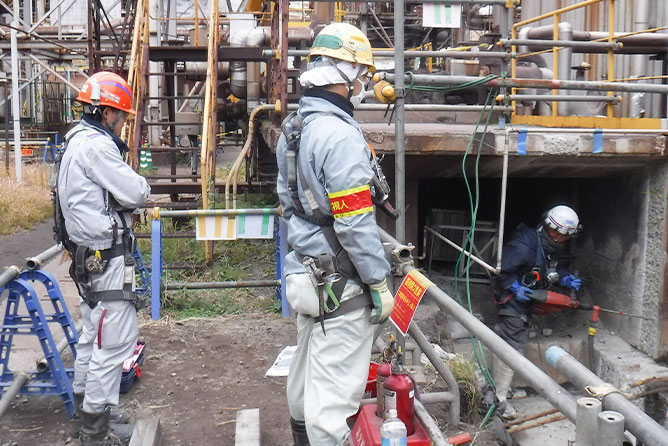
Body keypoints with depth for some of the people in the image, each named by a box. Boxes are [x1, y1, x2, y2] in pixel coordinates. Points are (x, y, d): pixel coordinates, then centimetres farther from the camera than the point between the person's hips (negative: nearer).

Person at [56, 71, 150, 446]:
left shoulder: (79, 142, 16)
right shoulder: (96, 145, -18)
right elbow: (136, 193, -20)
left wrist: (129, 191, 0)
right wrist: (140, 185, 1)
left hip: (89, 256, 11)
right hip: (107, 258, -11)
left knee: (94, 336, 20)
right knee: (116, 340, -6)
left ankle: (86, 412, 33)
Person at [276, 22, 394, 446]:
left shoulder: (292, 129, 9)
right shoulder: (340, 135, -21)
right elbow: (355, 223, -22)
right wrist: (379, 283, -12)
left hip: (305, 270, 10)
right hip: (340, 283, -10)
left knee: (307, 370, 23)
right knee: (335, 387, -1)